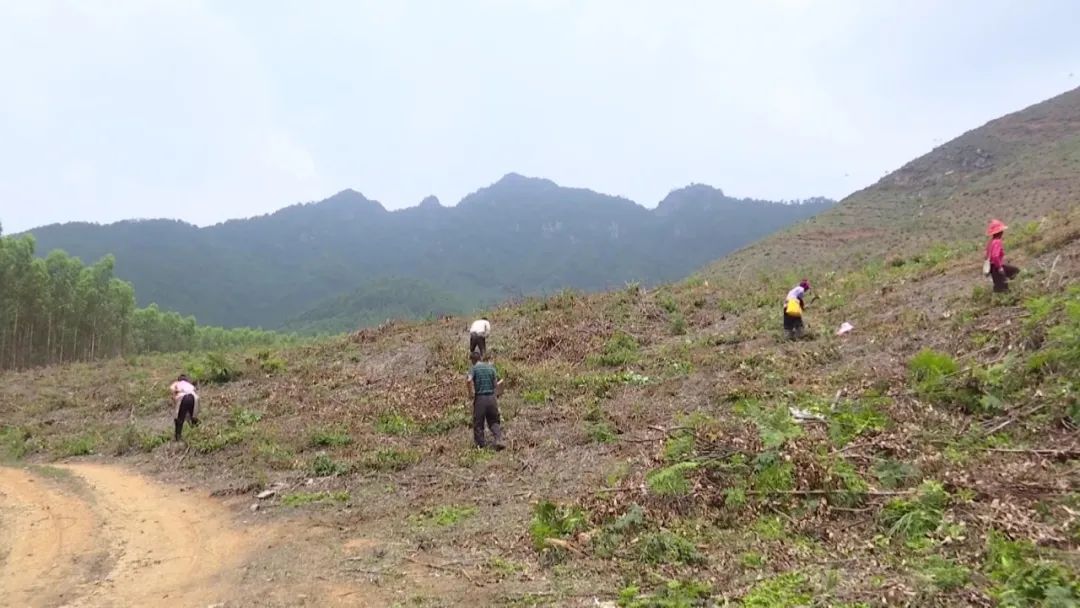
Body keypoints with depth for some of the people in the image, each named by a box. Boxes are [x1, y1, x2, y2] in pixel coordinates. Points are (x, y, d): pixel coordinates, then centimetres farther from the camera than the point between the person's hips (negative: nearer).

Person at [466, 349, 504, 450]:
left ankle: (480, 443, 16)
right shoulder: (491, 367, 7)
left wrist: (472, 392, -10)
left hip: (480, 397, -3)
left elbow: (470, 380, -22)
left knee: (478, 422, 10)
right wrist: (500, 382, 28)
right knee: (494, 421, 13)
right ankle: (499, 440, -2)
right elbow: (496, 384, 6)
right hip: (491, 397, 3)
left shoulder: (473, 368, -3)